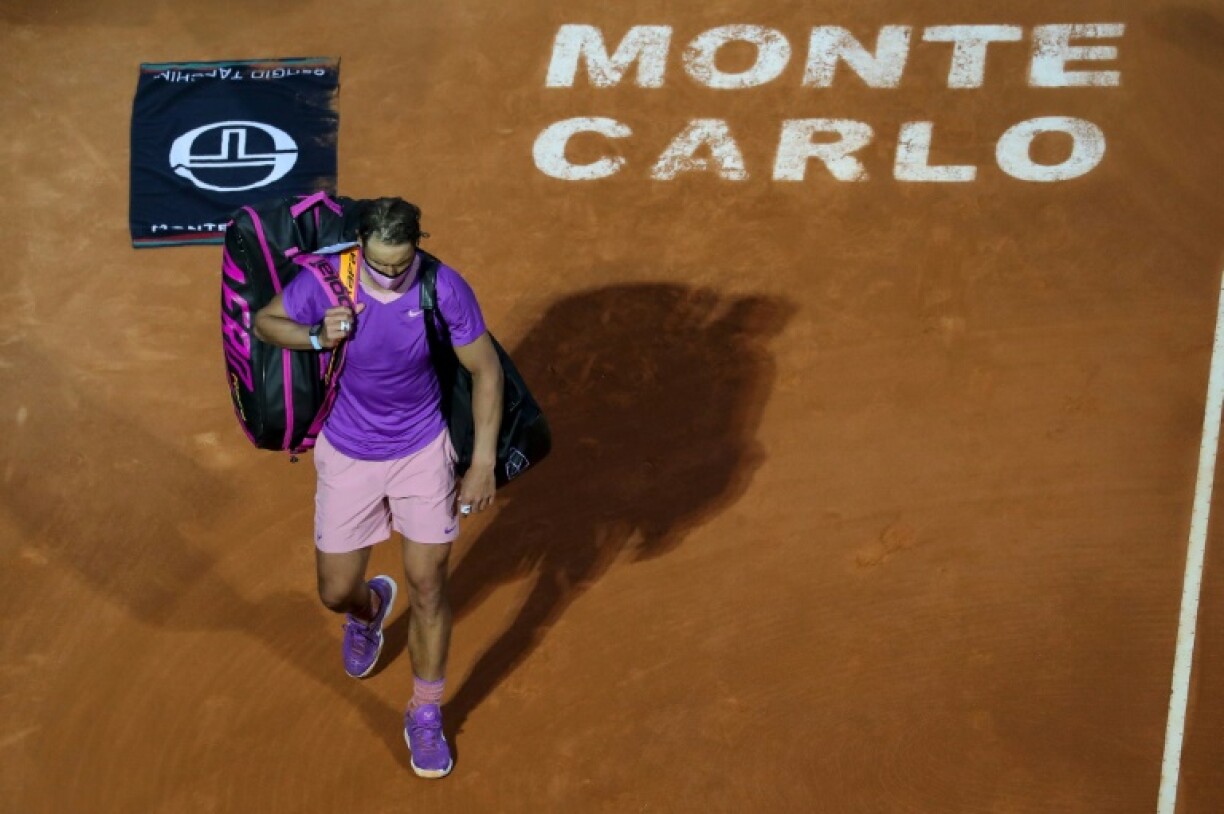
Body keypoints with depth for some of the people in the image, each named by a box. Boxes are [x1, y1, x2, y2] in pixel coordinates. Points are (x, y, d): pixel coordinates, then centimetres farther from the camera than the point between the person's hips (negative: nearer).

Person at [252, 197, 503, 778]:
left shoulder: (446, 289, -23)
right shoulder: (326, 281, -22)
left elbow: (485, 371, -10)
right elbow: (264, 322, -4)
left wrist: (484, 463, -11)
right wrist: (316, 336, -26)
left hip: (422, 452, -1)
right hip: (347, 457, 1)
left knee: (427, 587, 0)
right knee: (336, 592, 9)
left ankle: (426, 716, 21)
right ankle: (370, 607, 49)